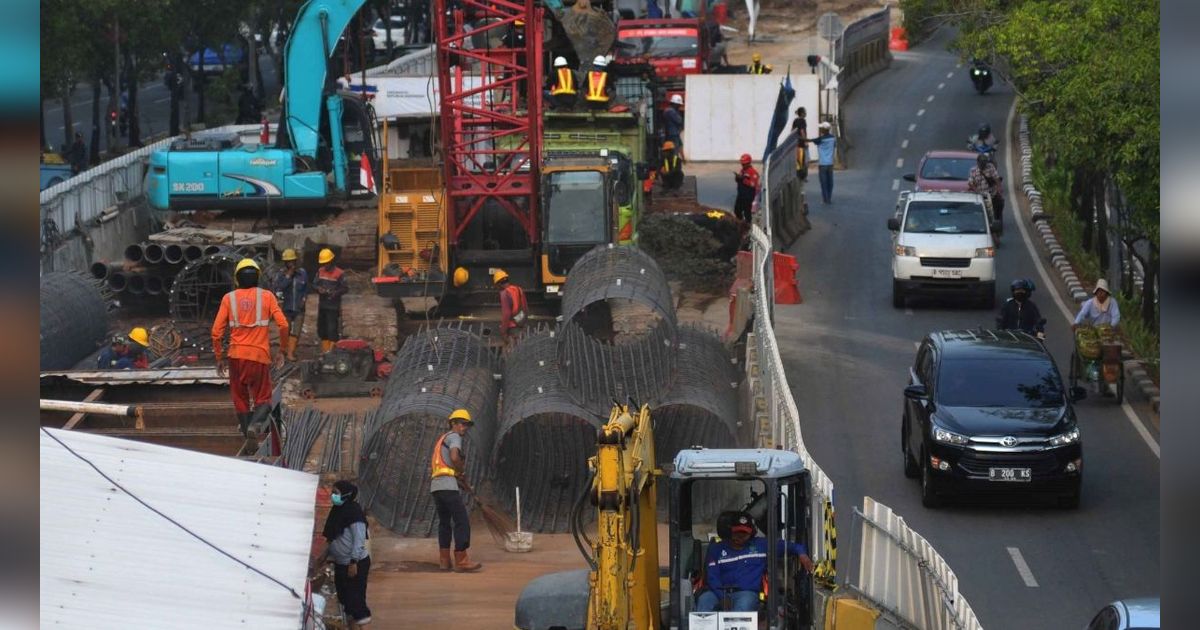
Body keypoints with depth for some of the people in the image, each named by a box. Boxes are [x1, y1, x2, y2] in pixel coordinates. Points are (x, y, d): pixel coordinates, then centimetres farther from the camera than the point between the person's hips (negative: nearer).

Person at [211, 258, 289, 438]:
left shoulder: (229, 298, 2)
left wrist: (219, 357, 10)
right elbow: (283, 325, -6)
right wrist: (282, 349, 9)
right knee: (262, 399, 8)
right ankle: (255, 422, -20)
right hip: (260, 356, -1)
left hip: (237, 356, 1)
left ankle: (248, 433, 10)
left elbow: (217, 332, -1)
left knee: (241, 400, 14)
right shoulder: (267, 296, 0)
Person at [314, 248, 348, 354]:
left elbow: (345, 288, -8)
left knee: (332, 330, -9)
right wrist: (319, 289, -9)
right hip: (322, 305, 6)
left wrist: (335, 293, -23)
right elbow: (315, 284, 14)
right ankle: (324, 352, 22)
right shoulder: (320, 271, 7)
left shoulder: (339, 273, -10)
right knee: (322, 329, 12)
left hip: (334, 306, -6)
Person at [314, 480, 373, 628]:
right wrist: (325, 554, 18)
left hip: (356, 564, -9)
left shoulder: (354, 513, -21)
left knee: (354, 594, -5)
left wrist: (354, 563, -25)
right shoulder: (338, 511, 6)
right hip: (340, 563, 9)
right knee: (343, 593, 16)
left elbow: (359, 540, -23)